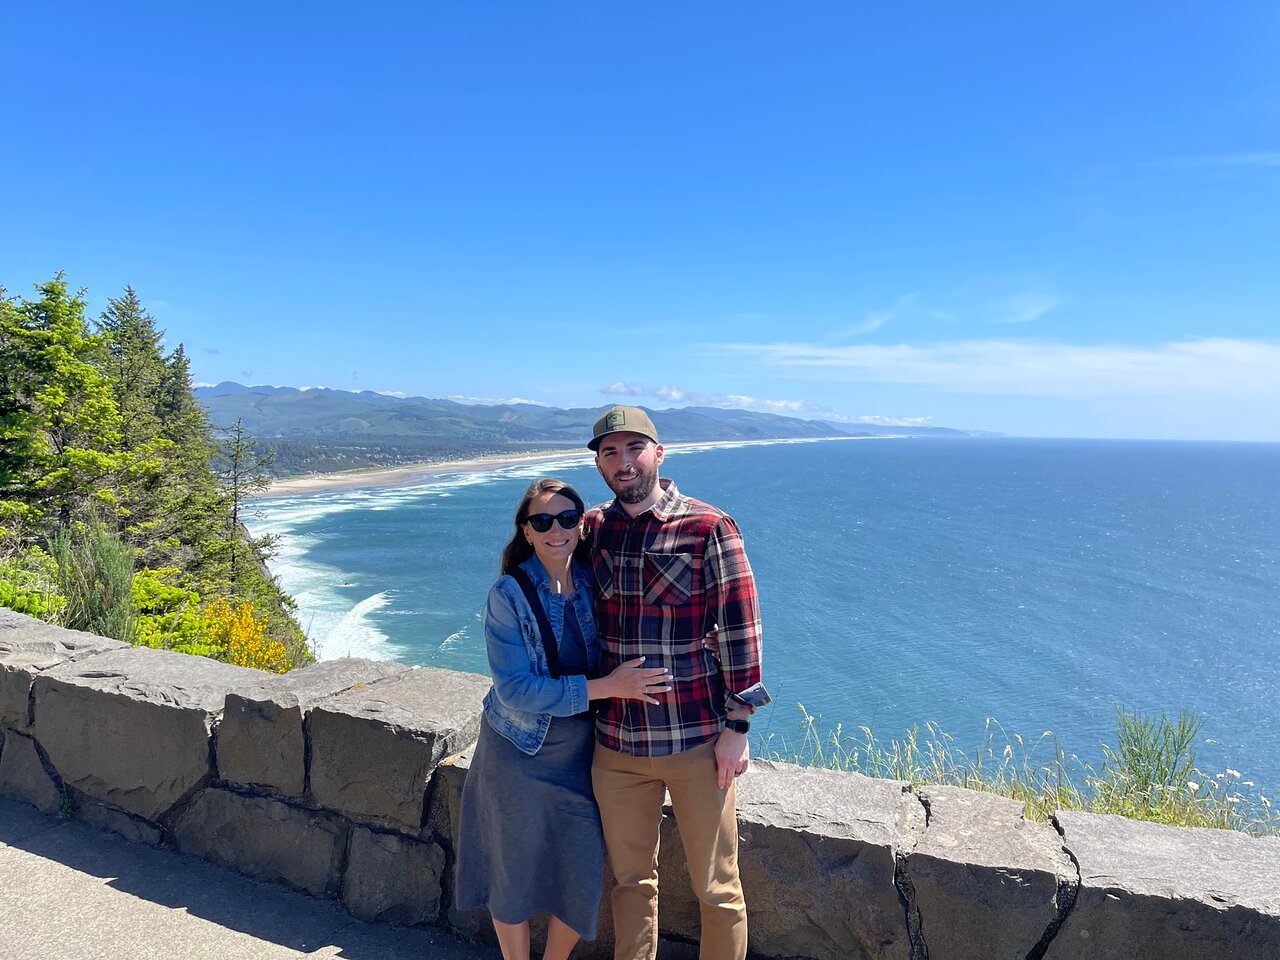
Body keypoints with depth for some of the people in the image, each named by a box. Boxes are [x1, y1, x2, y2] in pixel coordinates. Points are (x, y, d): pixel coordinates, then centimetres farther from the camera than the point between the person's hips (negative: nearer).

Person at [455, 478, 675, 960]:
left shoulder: (593, 582, -5)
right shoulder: (509, 594, -17)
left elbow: (618, 657, 9)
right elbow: (516, 690, -22)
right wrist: (607, 687, -25)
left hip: (580, 755, 4)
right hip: (519, 756, -3)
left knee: (583, 879, 10)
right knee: (515, 875, 14)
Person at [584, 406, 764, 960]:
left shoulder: (709, 528, -10)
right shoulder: (592, 529, 4)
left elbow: (740, 629, -9)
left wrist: (737, 728, -9)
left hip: (697, 741, -4)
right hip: (616, 742, 4)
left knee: (716, 887, 12)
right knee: (630, 879, 20)